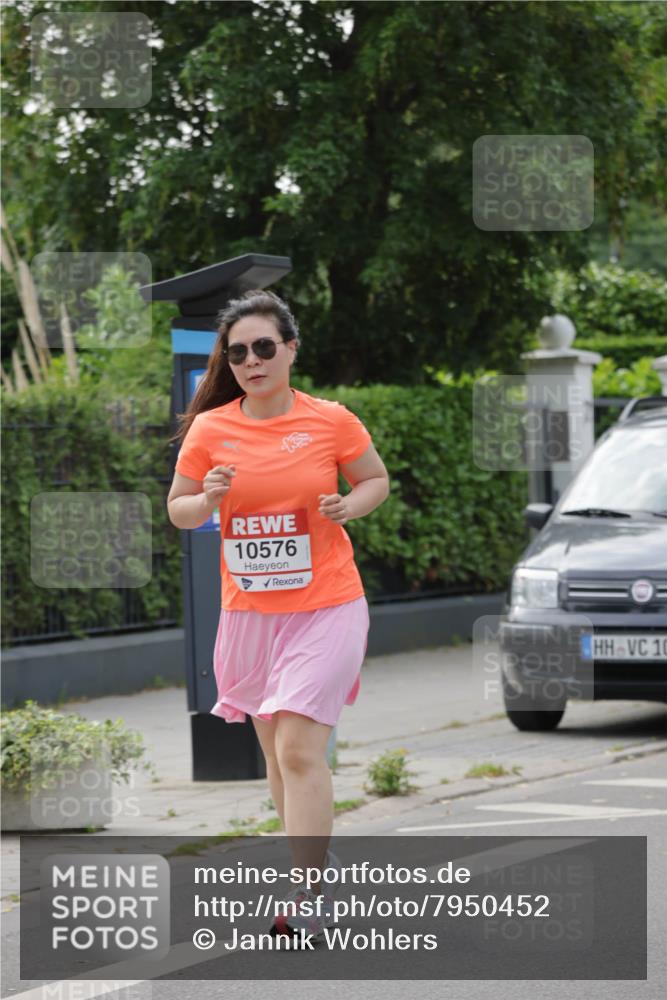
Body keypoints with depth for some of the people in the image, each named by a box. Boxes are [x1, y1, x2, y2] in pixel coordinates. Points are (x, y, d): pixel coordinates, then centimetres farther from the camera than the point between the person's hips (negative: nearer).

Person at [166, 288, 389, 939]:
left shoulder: (331, 421, -5)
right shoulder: (209, 430, -1)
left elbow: (377, 479, 11)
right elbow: (177, 510, 9)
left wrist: (349, 506, -10)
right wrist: (207, 500, -13)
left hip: (326, 607, -4)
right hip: (248, 612, 4)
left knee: (299, 749, -15)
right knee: (276, 749, 14)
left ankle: (311, 898, -12)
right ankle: (314, 857, 34)